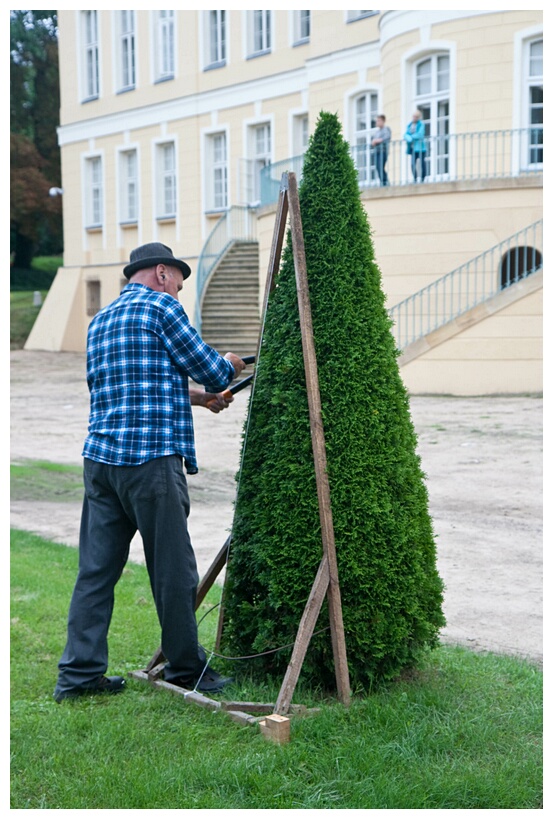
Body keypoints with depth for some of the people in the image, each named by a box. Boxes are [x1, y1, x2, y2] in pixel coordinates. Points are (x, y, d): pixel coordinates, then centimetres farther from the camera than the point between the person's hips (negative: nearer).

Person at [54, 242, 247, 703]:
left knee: (96, 569, 9)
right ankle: (187, 670, 13)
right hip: (152, 461, -8)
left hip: (100, 458, 8)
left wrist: (196, 397, 30)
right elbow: (210, 368, -1)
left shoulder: (100, 320, 21)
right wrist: (233, 366, 20)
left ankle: (79, 673, 10)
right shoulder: (161, 308, -3)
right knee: (173, 572, 3)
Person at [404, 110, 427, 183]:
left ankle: (422, 180, 2)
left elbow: (420, 135, -14)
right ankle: (415, 179, 9)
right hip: (413, 148, 5)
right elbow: (405, 135, 4)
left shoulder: (421, 124, -4)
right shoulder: (409, 125, 13)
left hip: (420, 147, -5)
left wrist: (411, 137, -6)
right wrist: (409, 139, -16)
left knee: (422, 164, -3)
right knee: (413, 164, -2)